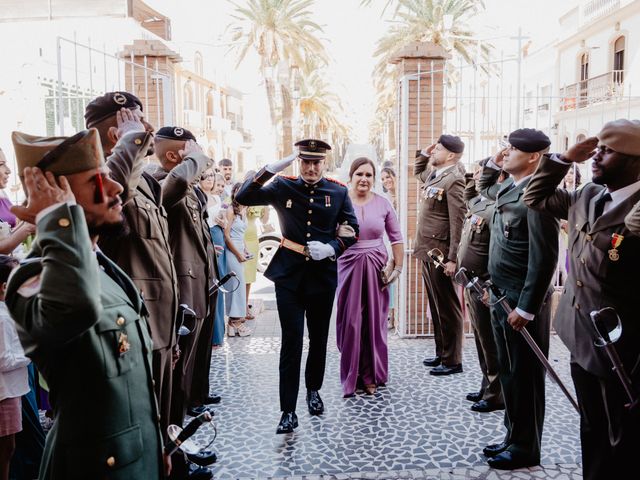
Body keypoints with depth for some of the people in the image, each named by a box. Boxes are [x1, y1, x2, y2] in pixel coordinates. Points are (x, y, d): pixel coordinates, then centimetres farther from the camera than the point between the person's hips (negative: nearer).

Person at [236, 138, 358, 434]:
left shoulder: (338, 192, 2)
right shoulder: (283, 187, 1)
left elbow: (352, 230, 6)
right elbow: (244, 198, -8)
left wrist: (332, 248, -13)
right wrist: (272, 168, -18)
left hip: (323, 274, 2)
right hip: (289, 275, -1)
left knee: (319, 337, 15)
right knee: (291, 341, -4)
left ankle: (313, 390, 38)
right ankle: (288, 411, 0)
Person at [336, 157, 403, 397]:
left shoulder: (383, 203, 1)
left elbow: (396, 237, 7)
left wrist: (398, 266, 3)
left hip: (376, 268, 2)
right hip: (348, 266, -1)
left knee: (374, 321, 8)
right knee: (350, 322, 2)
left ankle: (371, 375, 23)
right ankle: (351, 376, 18)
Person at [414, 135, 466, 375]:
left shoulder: (453, 179, -15)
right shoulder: (433, 174, 11)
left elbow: (457, 221, -19)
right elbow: (418, 172, 36)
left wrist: (452, 258, -21)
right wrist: (424, 153, 16)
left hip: (440, 253, -9)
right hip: (428, 251, 9)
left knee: (447, 308, 0)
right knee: (436, 306, 17)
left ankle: (452, 360, 11)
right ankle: (441, 354, 28)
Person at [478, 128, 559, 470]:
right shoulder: (508, 189, 8)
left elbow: (544, 258, -22)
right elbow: (483, 190, 33)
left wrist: (526, 308, -21)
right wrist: (492, 164, 13)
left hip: (523, 301, -9)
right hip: (502, 296, 9)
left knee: (524, 375, 5)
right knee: (508, 371, 18)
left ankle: (526, 448, 20)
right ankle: (513, 437, 33)